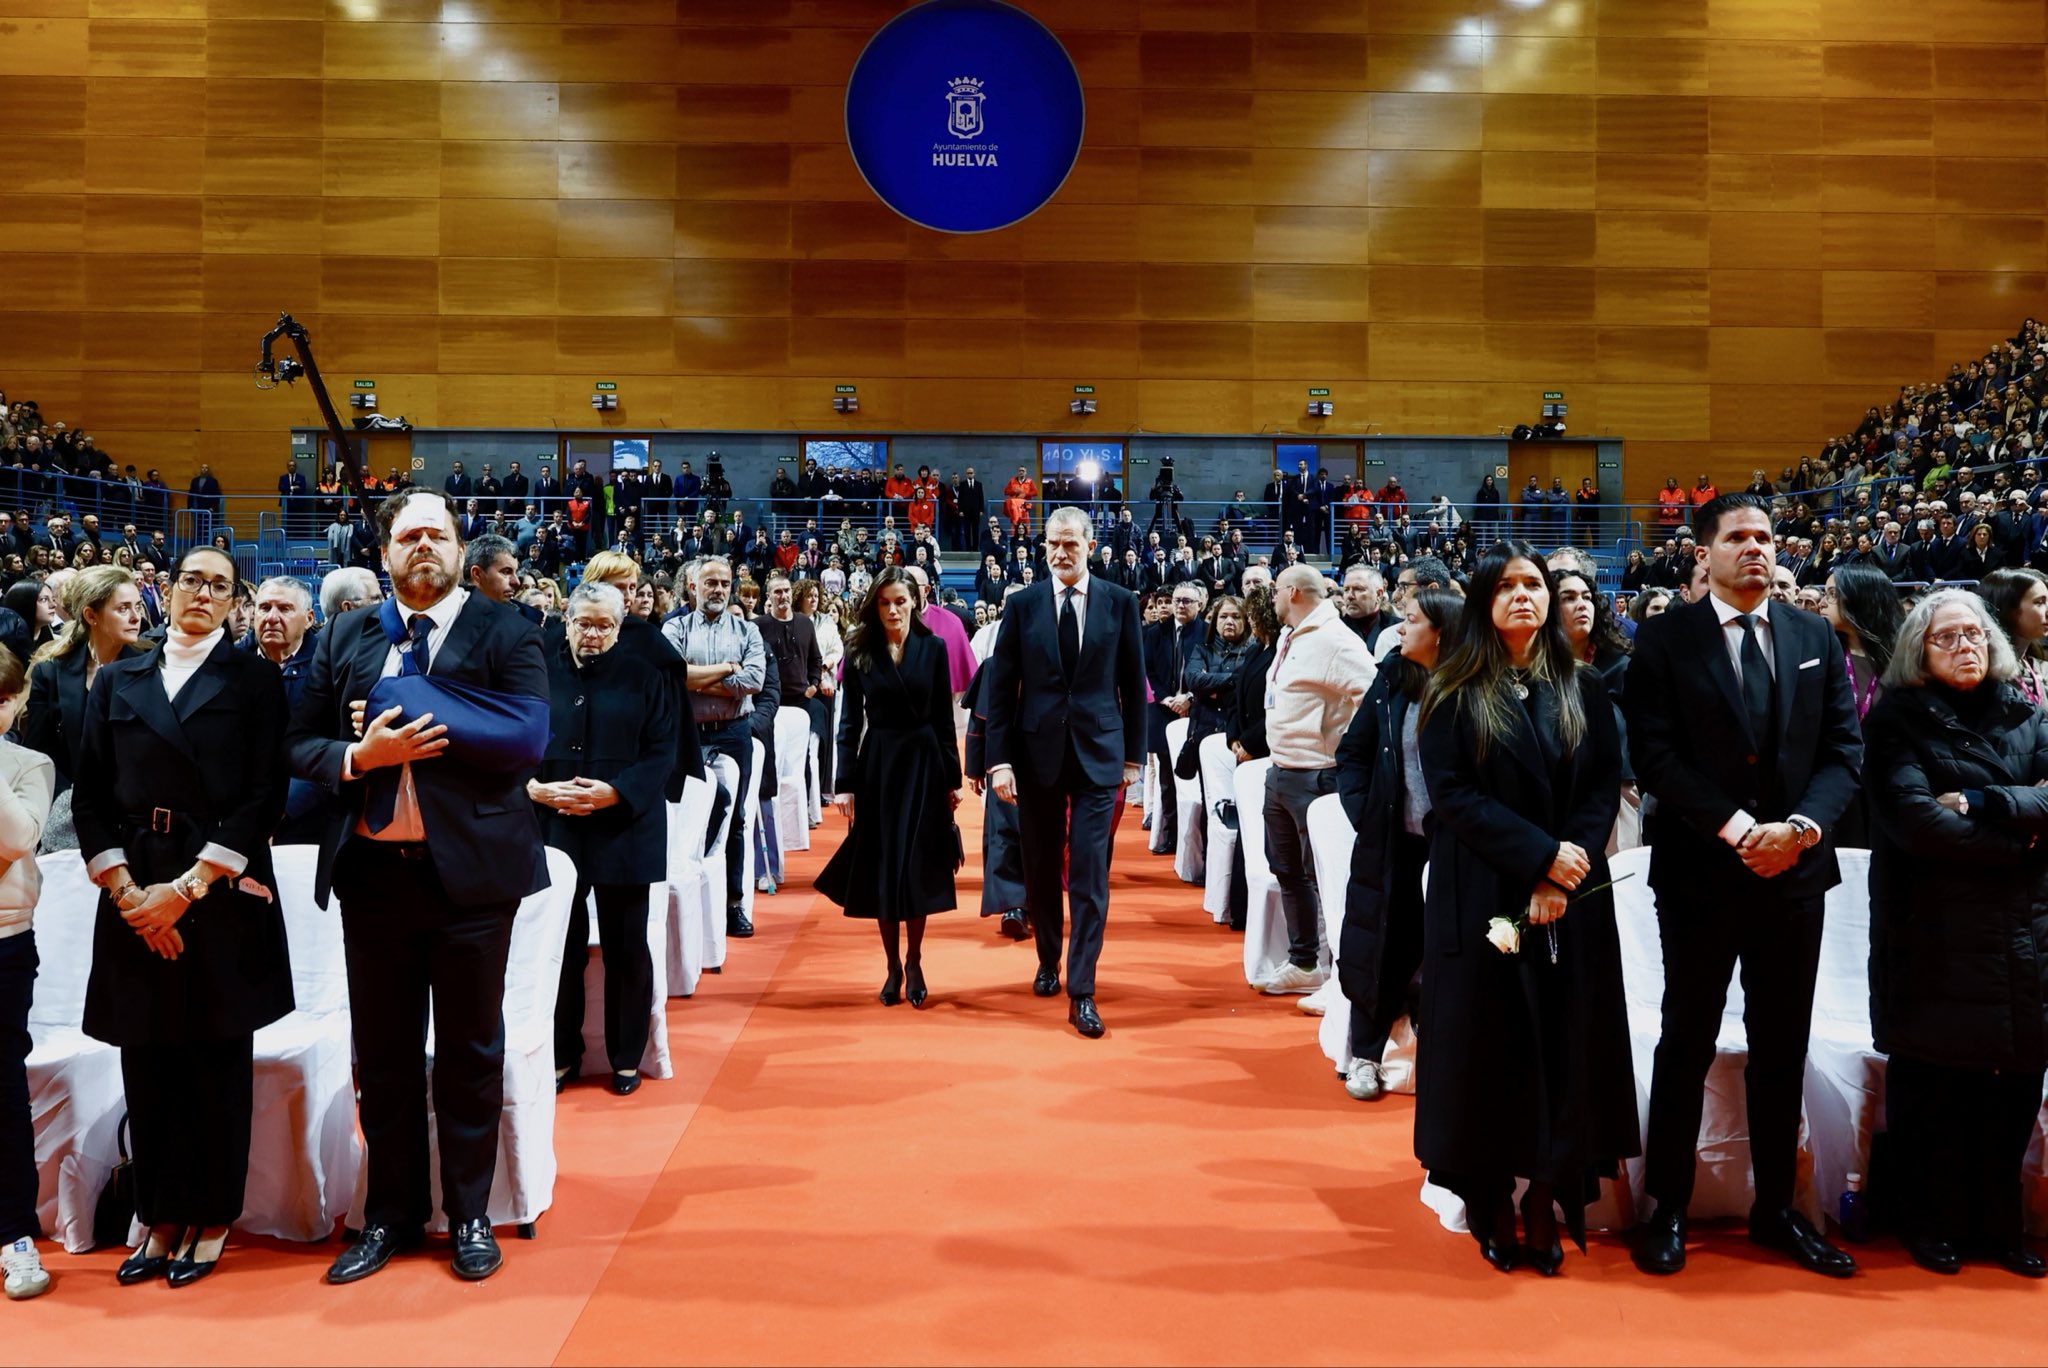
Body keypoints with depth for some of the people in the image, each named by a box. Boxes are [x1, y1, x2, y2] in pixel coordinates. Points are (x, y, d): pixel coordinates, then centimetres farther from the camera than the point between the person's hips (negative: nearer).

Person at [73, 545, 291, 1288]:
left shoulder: (253, 679, 4)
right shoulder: (117, 682, 12)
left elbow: (264, 795, -4)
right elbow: (90, 796, 7)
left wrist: (188, 888, -11)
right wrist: (127, 892, -6)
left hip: (222, 892, -2)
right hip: (134, 899, 3)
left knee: (217, 1063, 3)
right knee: (148, 1064, 6)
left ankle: (211, 1221, 15)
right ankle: (160, 1219, 18)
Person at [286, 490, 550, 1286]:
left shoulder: (504, 632, -3)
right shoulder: (344, 637, 9)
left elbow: (524, 742, -15)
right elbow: (301, 744, 7)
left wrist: (409, 729, -15)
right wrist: (358, 757, -14)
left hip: (470, 868, -3)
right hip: (372, 870, 3)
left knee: (469, 1050, 9)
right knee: (382, 1053, 13)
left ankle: (469, 1214, 24)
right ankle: (391, 1214, 29)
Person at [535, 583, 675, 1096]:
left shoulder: (643, 678, 4)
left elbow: (661, 753, -2)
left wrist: (612, 793, -15)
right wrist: (536, 788, -15)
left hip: (623, 830, -1)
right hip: (553, 830, 1)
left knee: (626, 947, 5)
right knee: (561, 947, 6)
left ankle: (627, 1057, 18)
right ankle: (562, 1054, 21)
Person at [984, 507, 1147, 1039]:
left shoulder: (1120, 603, 2)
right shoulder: (1022, 605, 2)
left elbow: (1133, 683, 5)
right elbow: (1001, 686, 0)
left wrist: (1133, 755, 4)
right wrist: (999, 758, -6)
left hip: (1098, 754, -1)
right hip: (1037, 752, 1)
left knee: (1090, 875, -5)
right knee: (1041, 870, 13)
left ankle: (1082, 992, -2)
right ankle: (1048, 962, 34)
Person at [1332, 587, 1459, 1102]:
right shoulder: (1392, 679, 2)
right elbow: (1352, 751, 9)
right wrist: (1361, 810, -1)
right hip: (1390, 842, 3)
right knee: (1381, 945, 9)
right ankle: (1365, 1055, 21)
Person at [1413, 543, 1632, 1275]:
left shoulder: (1584, 691, 10)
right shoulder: (1454, 694, 1)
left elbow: (1605, 790, 2)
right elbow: (1452, 794, -8)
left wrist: (1564, 879, -12)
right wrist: (1541, 854, -17)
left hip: (1573, 903, 3)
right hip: (1483, 900, -2)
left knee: (1564, 1047, 2)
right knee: (1489, 1050, 1)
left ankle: (1547, 1206, 11)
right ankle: (1492, 1208, 10)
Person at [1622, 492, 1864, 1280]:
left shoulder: (1816, 638, 9)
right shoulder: (1666, 639, -3)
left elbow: (1844, 749, 5)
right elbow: (1654, 755, -11)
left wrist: (1801, 826, -12)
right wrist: (1737, 829, -17)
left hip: (1795, 869, 4)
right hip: (1701, 872, -3)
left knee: (1782, 1048, 12)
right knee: (1687, 1045, 6)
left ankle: (1776, 1207, 26)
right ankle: (1668, 1209, 17)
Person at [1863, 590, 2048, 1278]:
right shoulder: (1900, 719, 1)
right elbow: (1914, 819, -13)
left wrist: (1982, 803, -15)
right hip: (1934, 934, -3)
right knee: (1933, 1081, 2)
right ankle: (1934, 1223, 15)